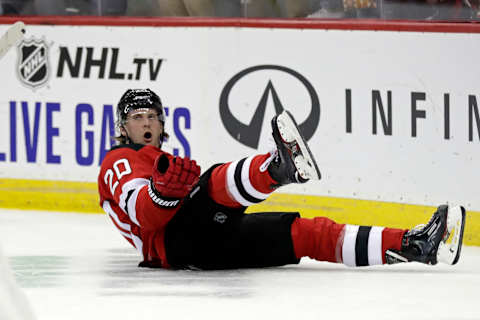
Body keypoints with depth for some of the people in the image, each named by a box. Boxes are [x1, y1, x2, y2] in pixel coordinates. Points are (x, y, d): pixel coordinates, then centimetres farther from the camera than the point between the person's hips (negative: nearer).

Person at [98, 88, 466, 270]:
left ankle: (412, 245, -12)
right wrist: (164, 191, -31)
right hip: (178, 245, -8)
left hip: (215, 244, 8)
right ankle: (279, 166, -68)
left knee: (307, 232, -3)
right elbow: (144, 215, -12)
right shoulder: (120, 163, 9)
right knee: (218, 181, -34)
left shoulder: (164, 163, 39)